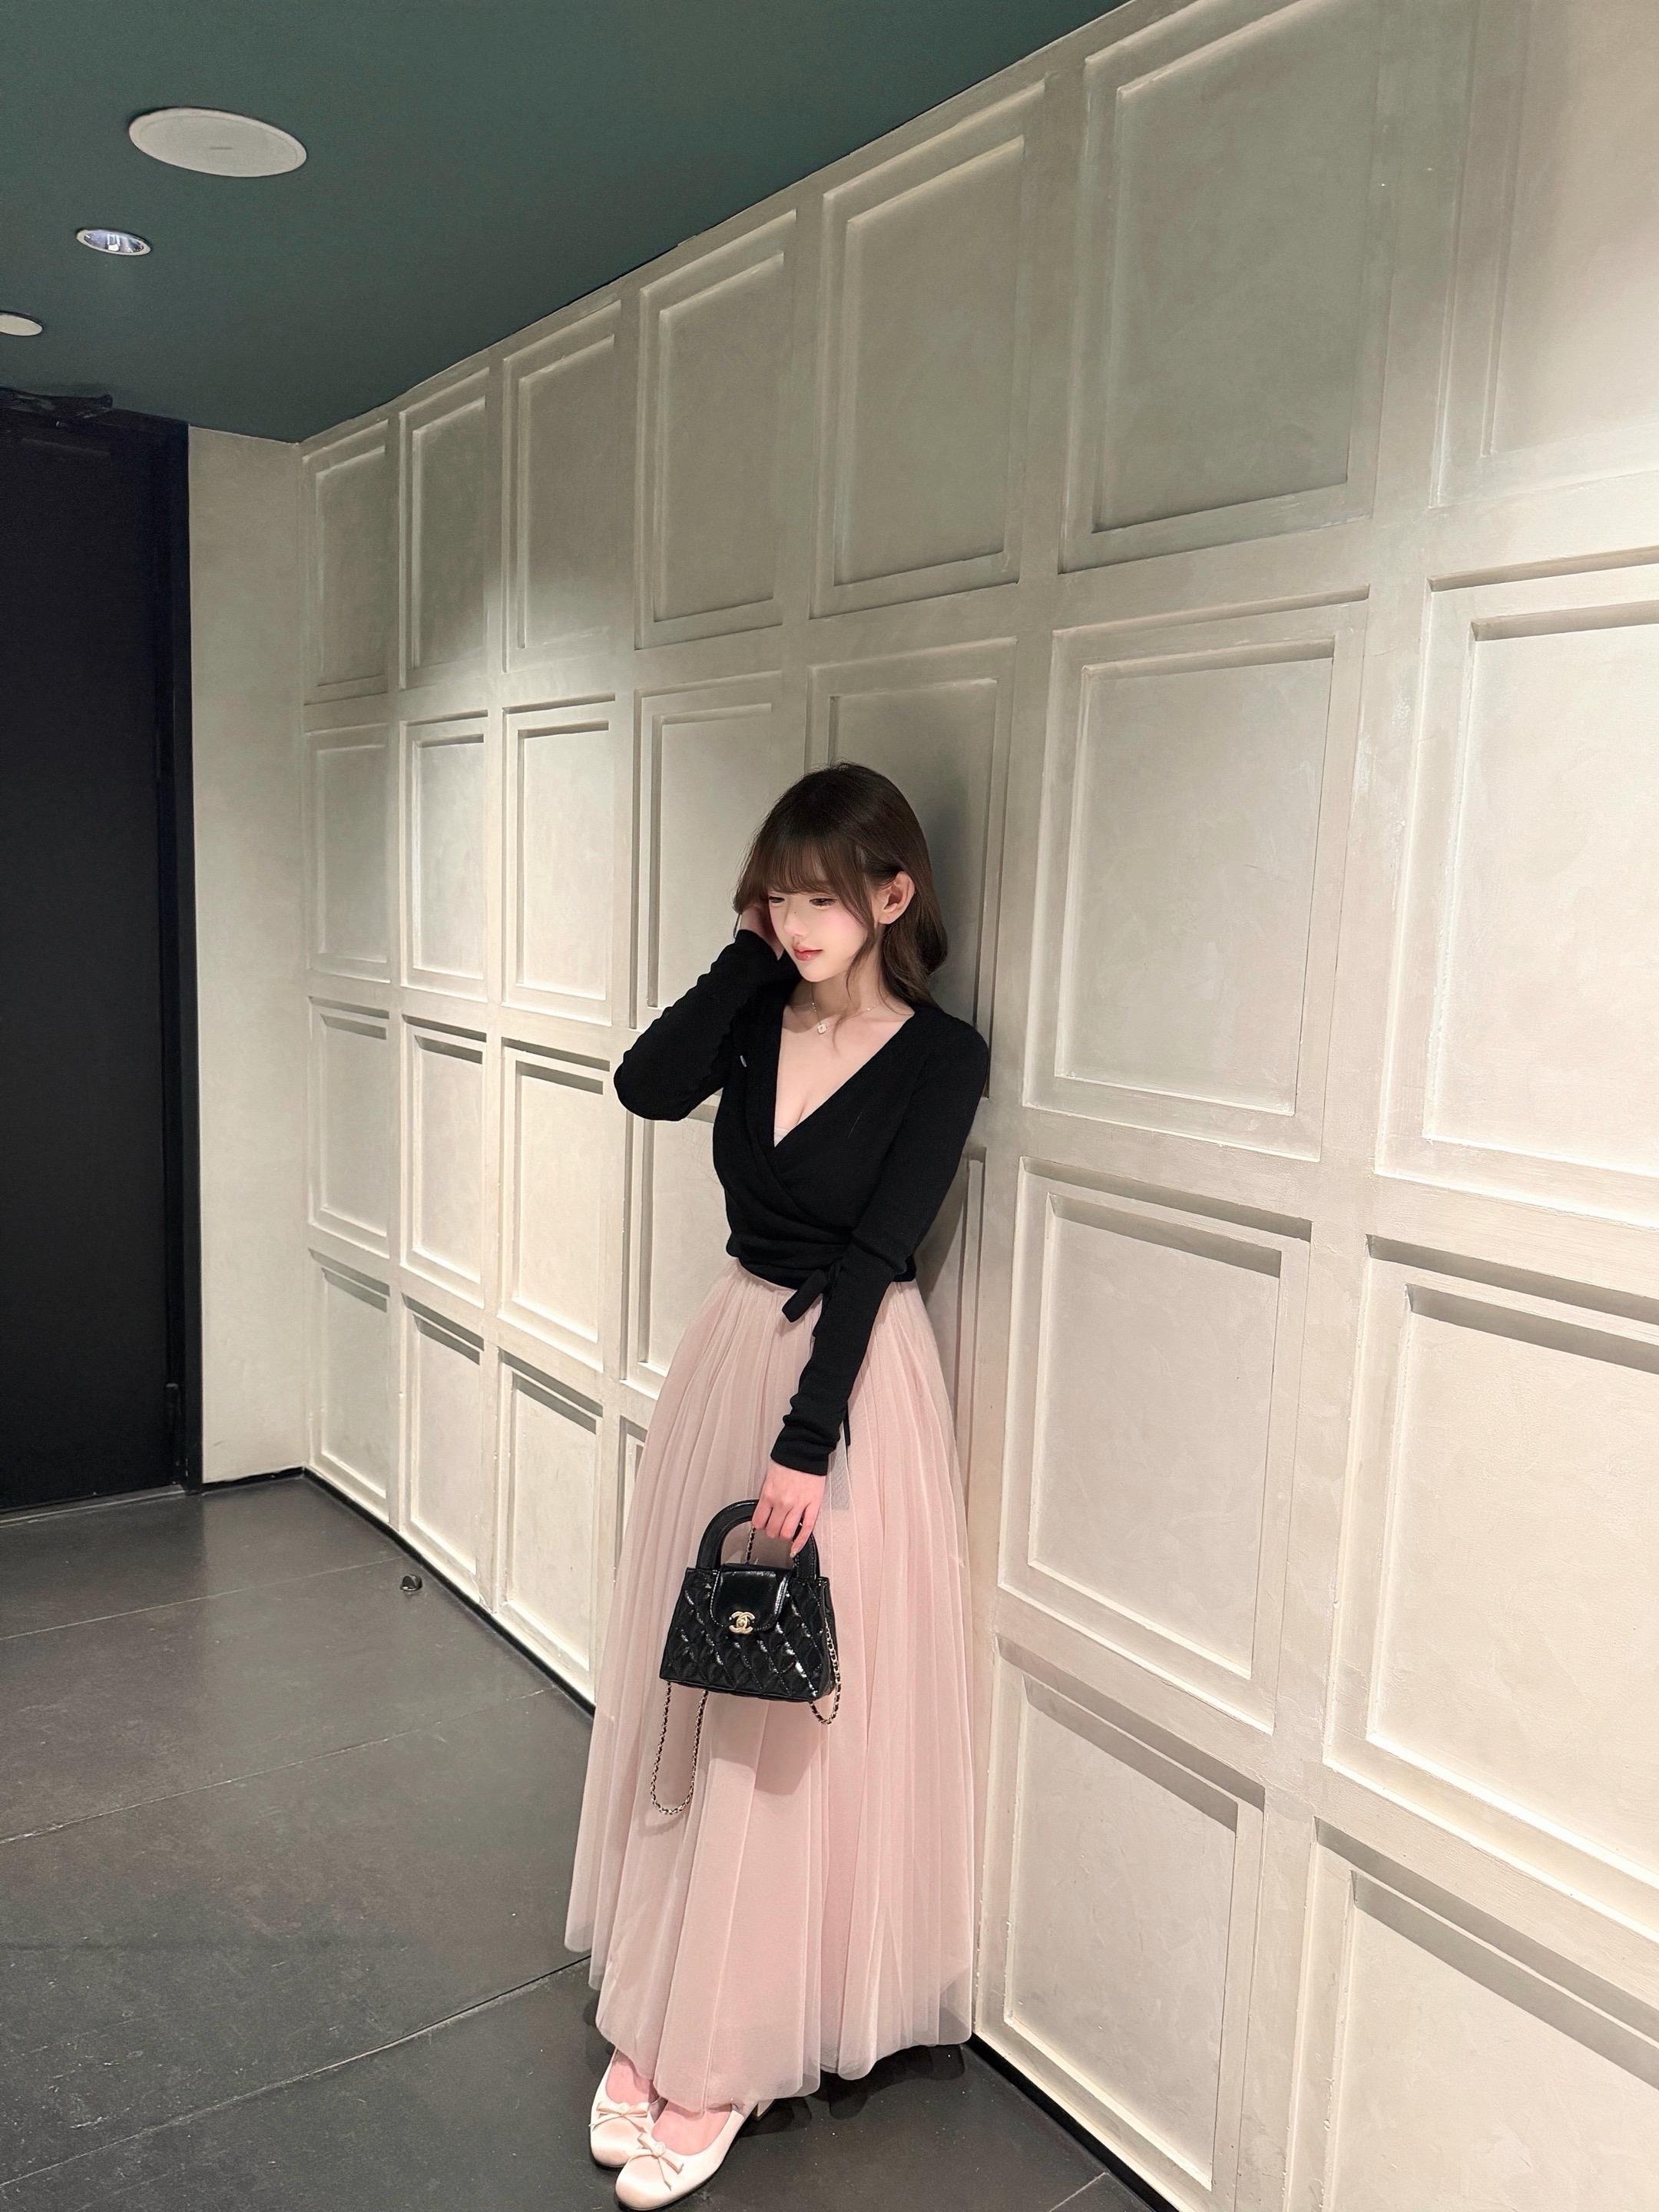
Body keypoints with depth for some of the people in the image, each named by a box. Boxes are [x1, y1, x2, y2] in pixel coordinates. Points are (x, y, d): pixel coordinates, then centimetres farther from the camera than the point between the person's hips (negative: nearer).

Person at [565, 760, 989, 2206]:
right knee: (689, 1693, 14)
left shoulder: (941, 1056, -12)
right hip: (728, 1354, 6)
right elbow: (648, 1087, -14)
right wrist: (752, 953, -11)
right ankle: (655, 2014, 31)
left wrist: (807, 1442, -19)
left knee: (789, 1726, 4)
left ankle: (723, 2062, 20)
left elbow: (873, 1256, -17)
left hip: (851, 1380, -6)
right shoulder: (763, 1015, 2)